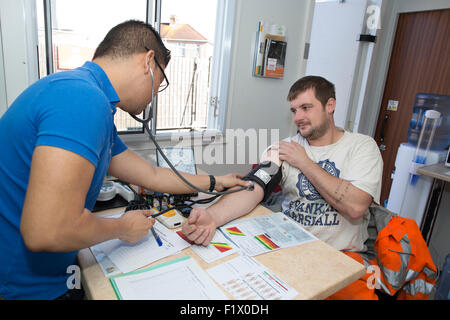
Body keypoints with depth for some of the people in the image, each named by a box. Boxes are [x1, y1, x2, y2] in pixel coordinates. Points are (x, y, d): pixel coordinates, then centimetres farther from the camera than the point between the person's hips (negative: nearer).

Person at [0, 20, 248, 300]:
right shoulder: (84, 99, -26)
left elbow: (152, 176, 12)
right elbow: (46, 231, -33)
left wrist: (215, 182, 20)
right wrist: (122, 228, -14)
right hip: (25, 285, -8)